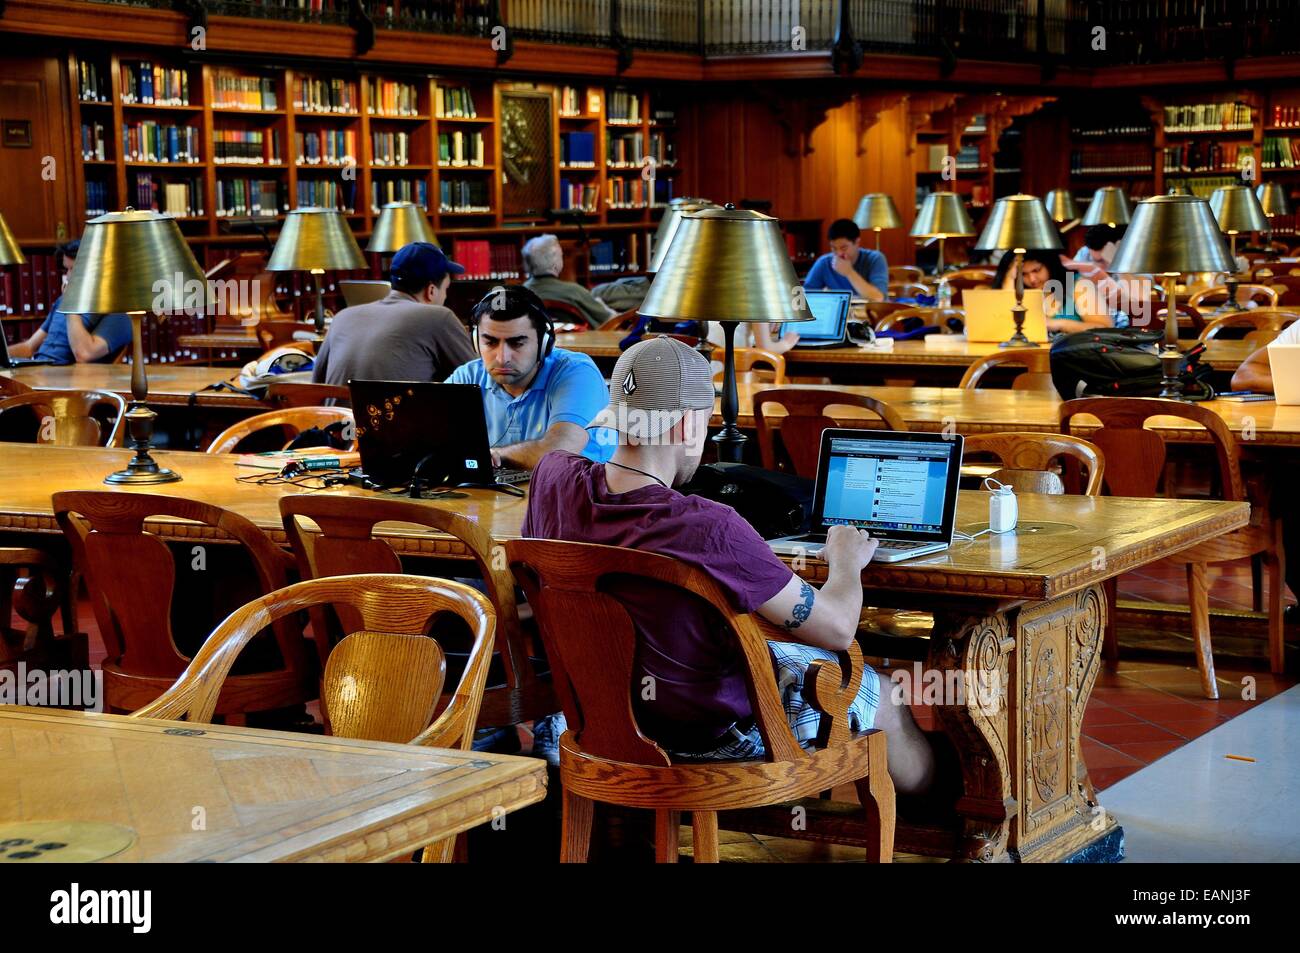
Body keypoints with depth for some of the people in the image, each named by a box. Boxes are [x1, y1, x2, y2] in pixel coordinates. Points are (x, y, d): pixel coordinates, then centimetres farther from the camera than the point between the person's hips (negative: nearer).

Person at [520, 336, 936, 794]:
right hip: (716, 732, -7)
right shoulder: (710, 529, -35)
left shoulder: (553, 478, -19)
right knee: (883, 695, 21)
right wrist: (846, 562, -1)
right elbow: (837, 628, -21)